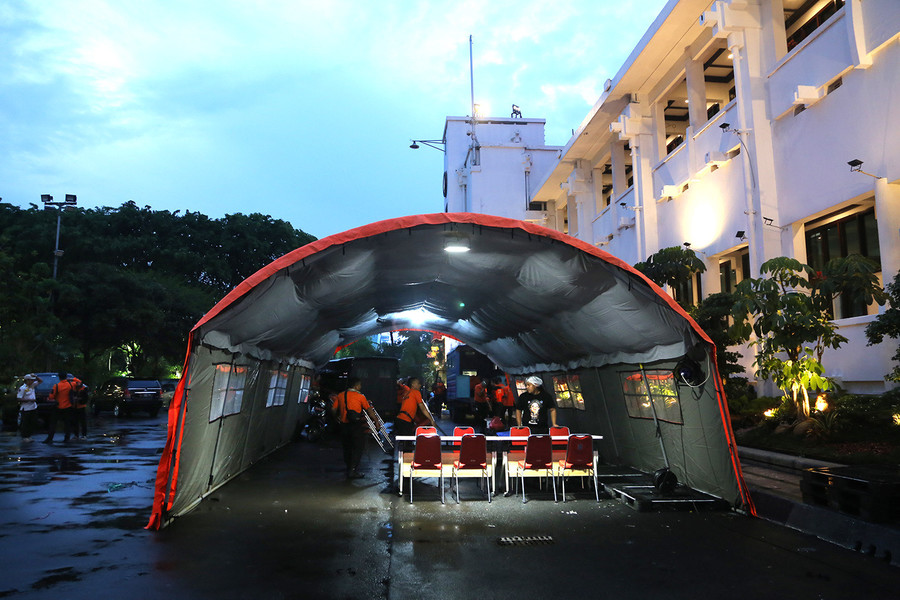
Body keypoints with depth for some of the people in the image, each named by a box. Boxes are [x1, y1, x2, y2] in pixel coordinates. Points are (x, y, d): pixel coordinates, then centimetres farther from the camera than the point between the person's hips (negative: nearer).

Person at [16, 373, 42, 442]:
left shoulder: (32, 385, 7)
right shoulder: (22, 388, -14)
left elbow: (40, 380, 19)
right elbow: (19, 399, -17)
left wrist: (35, 376, -1)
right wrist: (30, 400, -20)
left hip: (33, 408, 7)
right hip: (26, 409, -7)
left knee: (33, 422, 9)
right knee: (25, 423, 3)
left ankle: (28, 435, 21)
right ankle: (24, 437, 15)